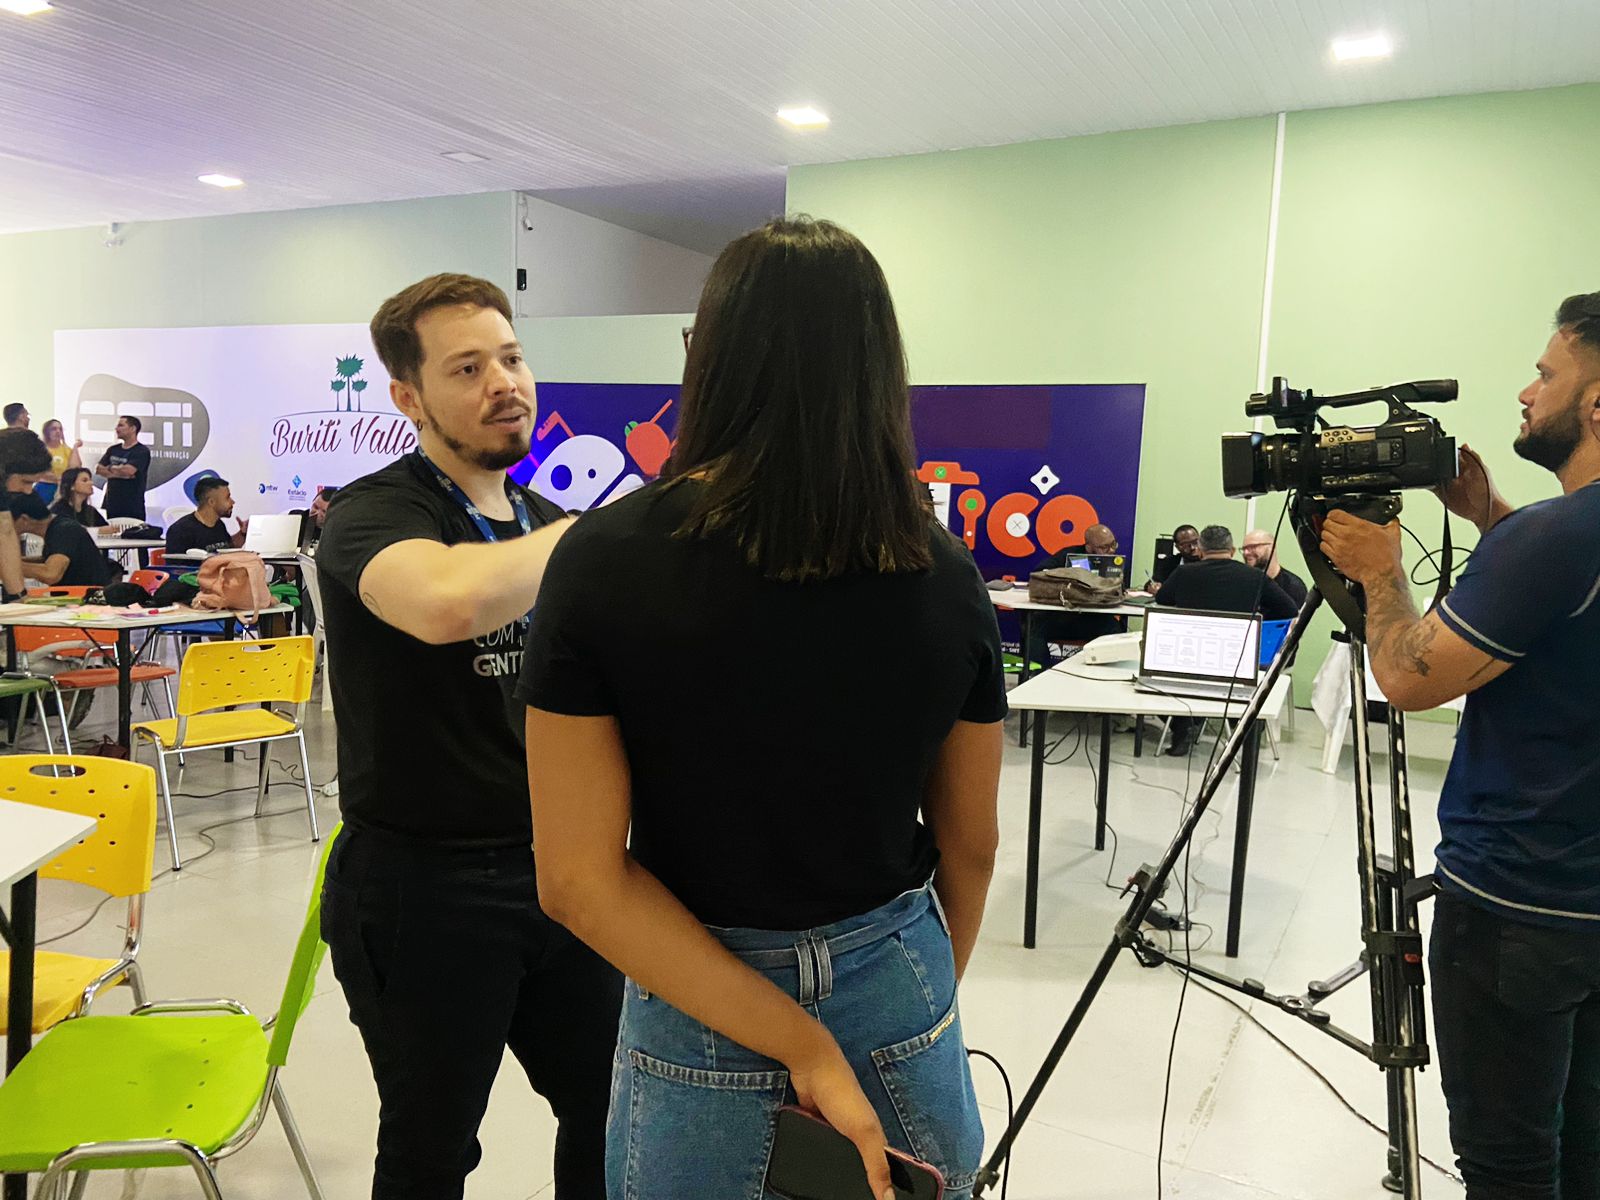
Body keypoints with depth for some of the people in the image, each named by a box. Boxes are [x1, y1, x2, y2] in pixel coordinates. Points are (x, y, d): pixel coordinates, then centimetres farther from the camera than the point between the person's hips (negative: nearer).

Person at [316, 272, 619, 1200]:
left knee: (613, 1120, 16)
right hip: (423, 887, -5)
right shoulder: (372, 516, -13)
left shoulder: (549, 523, 9)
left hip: (561, 869, 6)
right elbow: (447, 601, -39)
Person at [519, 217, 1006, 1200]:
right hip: (900, 996, 3)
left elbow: (579, 879, -18)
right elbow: (969, 843, 2)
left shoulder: (604, 561, -16)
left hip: (693, 1019, -2)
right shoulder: (945, 575, -9)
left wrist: (802, 1046, -15)